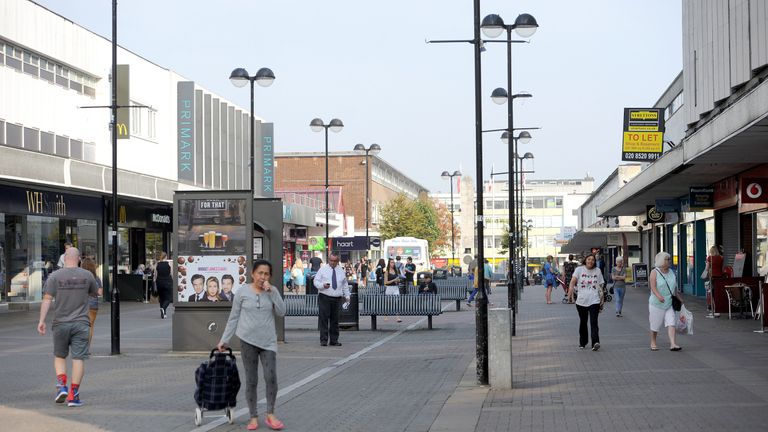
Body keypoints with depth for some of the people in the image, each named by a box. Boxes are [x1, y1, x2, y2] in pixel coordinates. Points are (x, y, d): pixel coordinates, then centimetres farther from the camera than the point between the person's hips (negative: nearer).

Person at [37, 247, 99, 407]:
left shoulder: (55, 276, -2)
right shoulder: (87, 275, 1)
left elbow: (47, 299, -8)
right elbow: (96, 293, 16)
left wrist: (41, 320, -6)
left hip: (60, 323, 1)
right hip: (81, 323, 0)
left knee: (59, 356, 17)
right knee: (78, 358, 0)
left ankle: (61, 386, 0)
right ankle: (73, 395, -4)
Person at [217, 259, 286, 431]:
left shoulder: (272, 291, 4)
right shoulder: (242, 293, 0)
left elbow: (281, 312, -5)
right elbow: (233, 318, 4)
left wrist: (271, 292, -12)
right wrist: (225, 340, 3)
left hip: (268, 341, 1)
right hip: (248, 341, -1)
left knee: (271, 377, -10)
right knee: (251, 381, 6)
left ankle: (270, 415, 4)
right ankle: (253, 417, 16)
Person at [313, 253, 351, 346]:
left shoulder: (341, 270, 14)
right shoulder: (323, 269, 3)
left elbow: (345, 284, 21)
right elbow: (316, 281, 2)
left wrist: (347, 295, 14)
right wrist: (323, 285, -17)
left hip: (337, 299, 3)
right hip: (324, 297, -3)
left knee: (335, 320, 5)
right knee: (324, 319, -7)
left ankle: (334, 340, 11)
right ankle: (323, 340, -5)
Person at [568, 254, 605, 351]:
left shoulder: (597, 271, 10)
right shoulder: (579, 270, 4)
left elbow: (600, 286, 15)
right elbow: (573, 281, -9)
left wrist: (602, 300, 12)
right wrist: (570, 293, -24)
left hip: (594, 301, 0)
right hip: (581, 301, 0)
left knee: (594, 322, -13)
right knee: (583, 322, 11)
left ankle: (595, 342, -22)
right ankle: (582, 343, 24)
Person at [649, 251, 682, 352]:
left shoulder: (671, 272, 9)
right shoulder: (654, 272, -7)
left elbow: (675, 287, 19)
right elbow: (653, 287, -18)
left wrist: (678, 297, 21)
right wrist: (658, 296, -34)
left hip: (669, 303, 4)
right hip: (657, 303, -4)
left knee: (671, 323, -9)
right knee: (655, 324, 7)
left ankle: (673, 344, -15)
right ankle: (653, 343, 26)